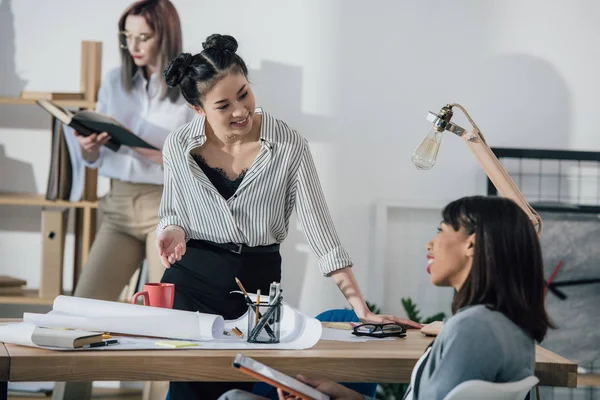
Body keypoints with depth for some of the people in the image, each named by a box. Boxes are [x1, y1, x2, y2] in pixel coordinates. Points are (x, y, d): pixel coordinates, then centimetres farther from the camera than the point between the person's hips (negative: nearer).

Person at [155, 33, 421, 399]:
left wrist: (362, 310, -14)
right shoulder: (179, 146, -4)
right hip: (191, 282, 1)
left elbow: (321, 230, -9)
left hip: (259, 284, -1)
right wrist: (173, 231, -14)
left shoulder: (289, 146, -10)